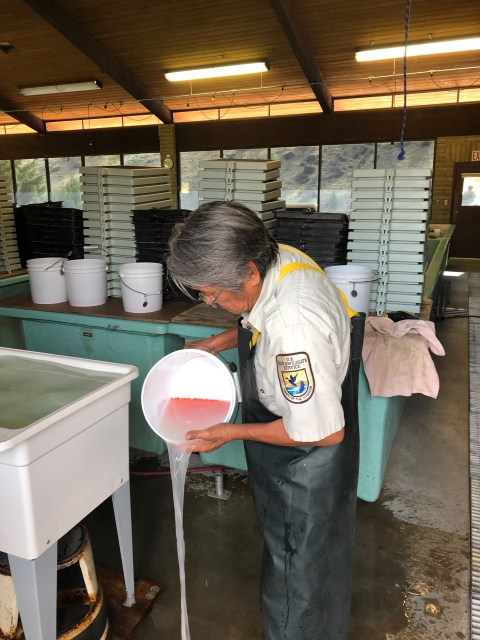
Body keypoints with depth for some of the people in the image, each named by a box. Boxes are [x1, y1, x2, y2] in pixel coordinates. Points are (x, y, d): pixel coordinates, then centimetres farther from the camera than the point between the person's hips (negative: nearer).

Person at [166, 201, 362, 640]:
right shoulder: (277, 258, -12)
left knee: (299, 572, 15)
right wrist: (218, 343, -2)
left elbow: (324, 433, -29)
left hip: (305, 458, -9)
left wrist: (232, 433, -19)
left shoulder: (293, 331, -40)